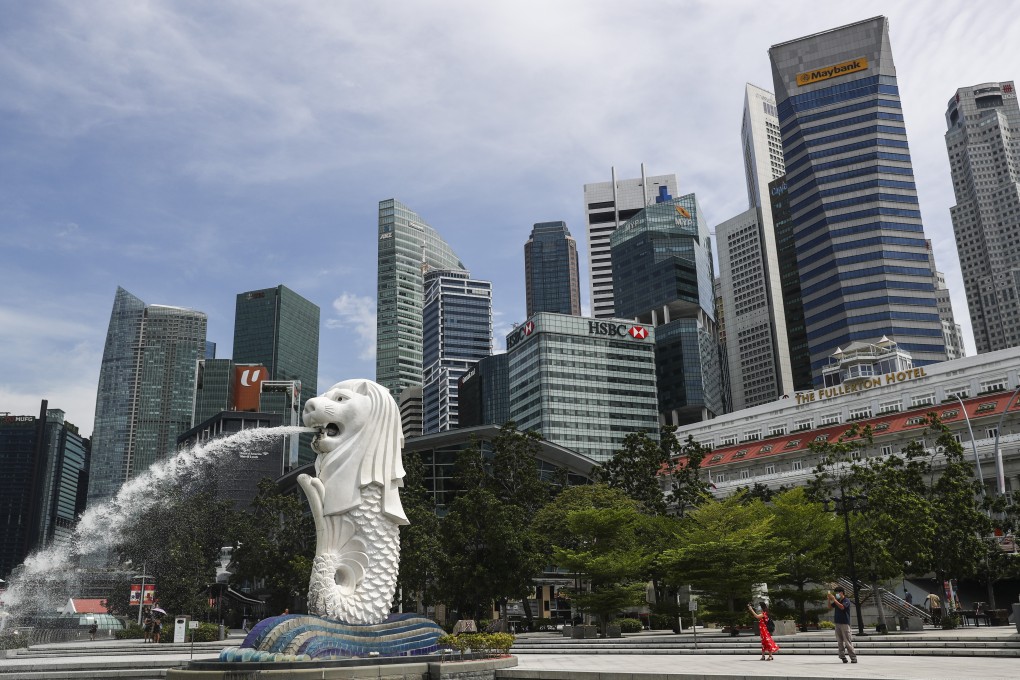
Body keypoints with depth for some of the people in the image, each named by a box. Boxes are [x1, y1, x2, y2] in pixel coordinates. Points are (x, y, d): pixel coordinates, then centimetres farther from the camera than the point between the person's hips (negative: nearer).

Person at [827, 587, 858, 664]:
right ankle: (842, 657, 7)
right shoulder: (837, 601, 14)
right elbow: (830, 607, 15)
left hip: (845, 623, -7)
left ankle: (853, 657, -2)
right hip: (837, 623, 7)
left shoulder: (846, 600, -7)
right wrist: (829, 600, -1)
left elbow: (842, 607, -24)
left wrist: (834, 599, -23)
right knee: (840, 642, 5)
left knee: (848, 642, -7)